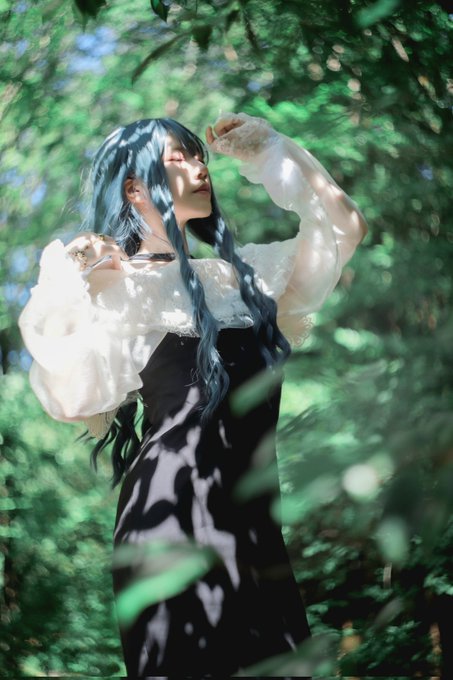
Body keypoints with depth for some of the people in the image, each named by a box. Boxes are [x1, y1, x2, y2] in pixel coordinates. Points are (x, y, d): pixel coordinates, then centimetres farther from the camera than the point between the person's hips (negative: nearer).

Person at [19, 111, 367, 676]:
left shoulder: (235, 272, 17)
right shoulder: (117, 285, 0)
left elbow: (344, 227, 20)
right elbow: (70, 398, -12)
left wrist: (270, 148, 16)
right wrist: (65, 291, -15)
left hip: (255, 520, 6)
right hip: (175, 515, -6)